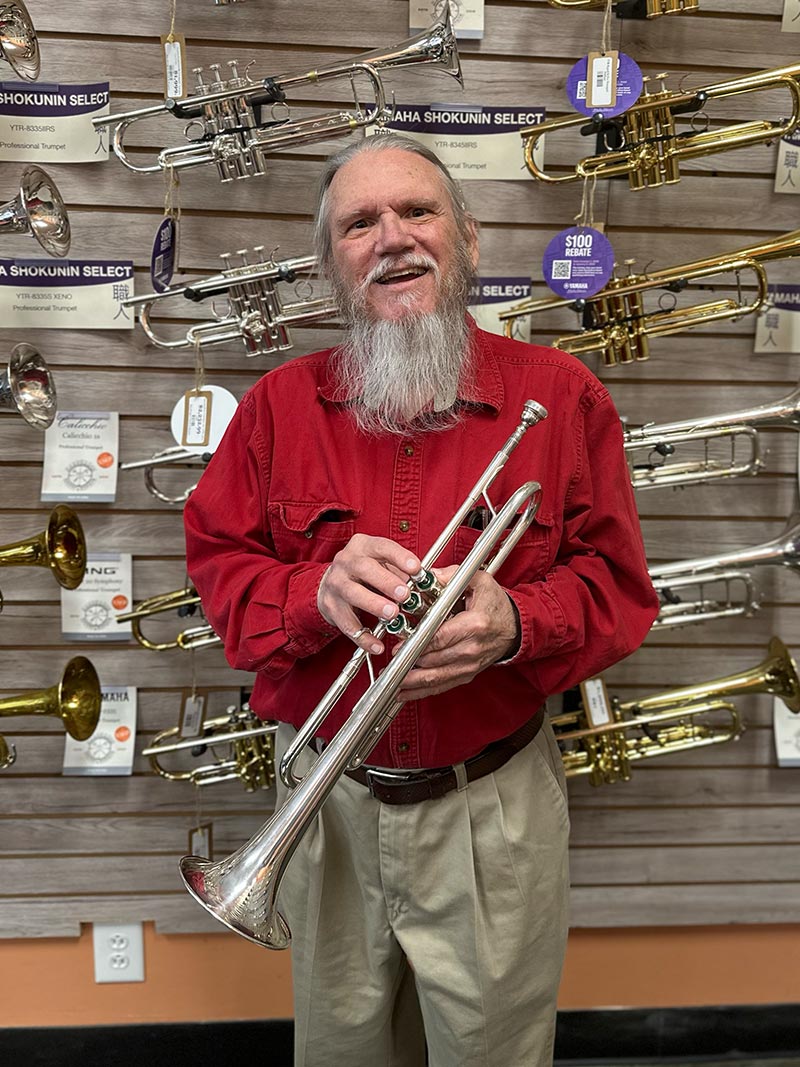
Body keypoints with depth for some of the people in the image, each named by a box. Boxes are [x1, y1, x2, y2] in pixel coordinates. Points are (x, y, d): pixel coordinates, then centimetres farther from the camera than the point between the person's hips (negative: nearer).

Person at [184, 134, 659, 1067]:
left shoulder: (558, 394, -4)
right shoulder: (280, 404, 0)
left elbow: (618, 588, -3)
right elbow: (218, 572, 0)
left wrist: (516, 623, -23)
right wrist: (316, 594, -21)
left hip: (495, 810, -1)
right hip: (331, 806, 2)